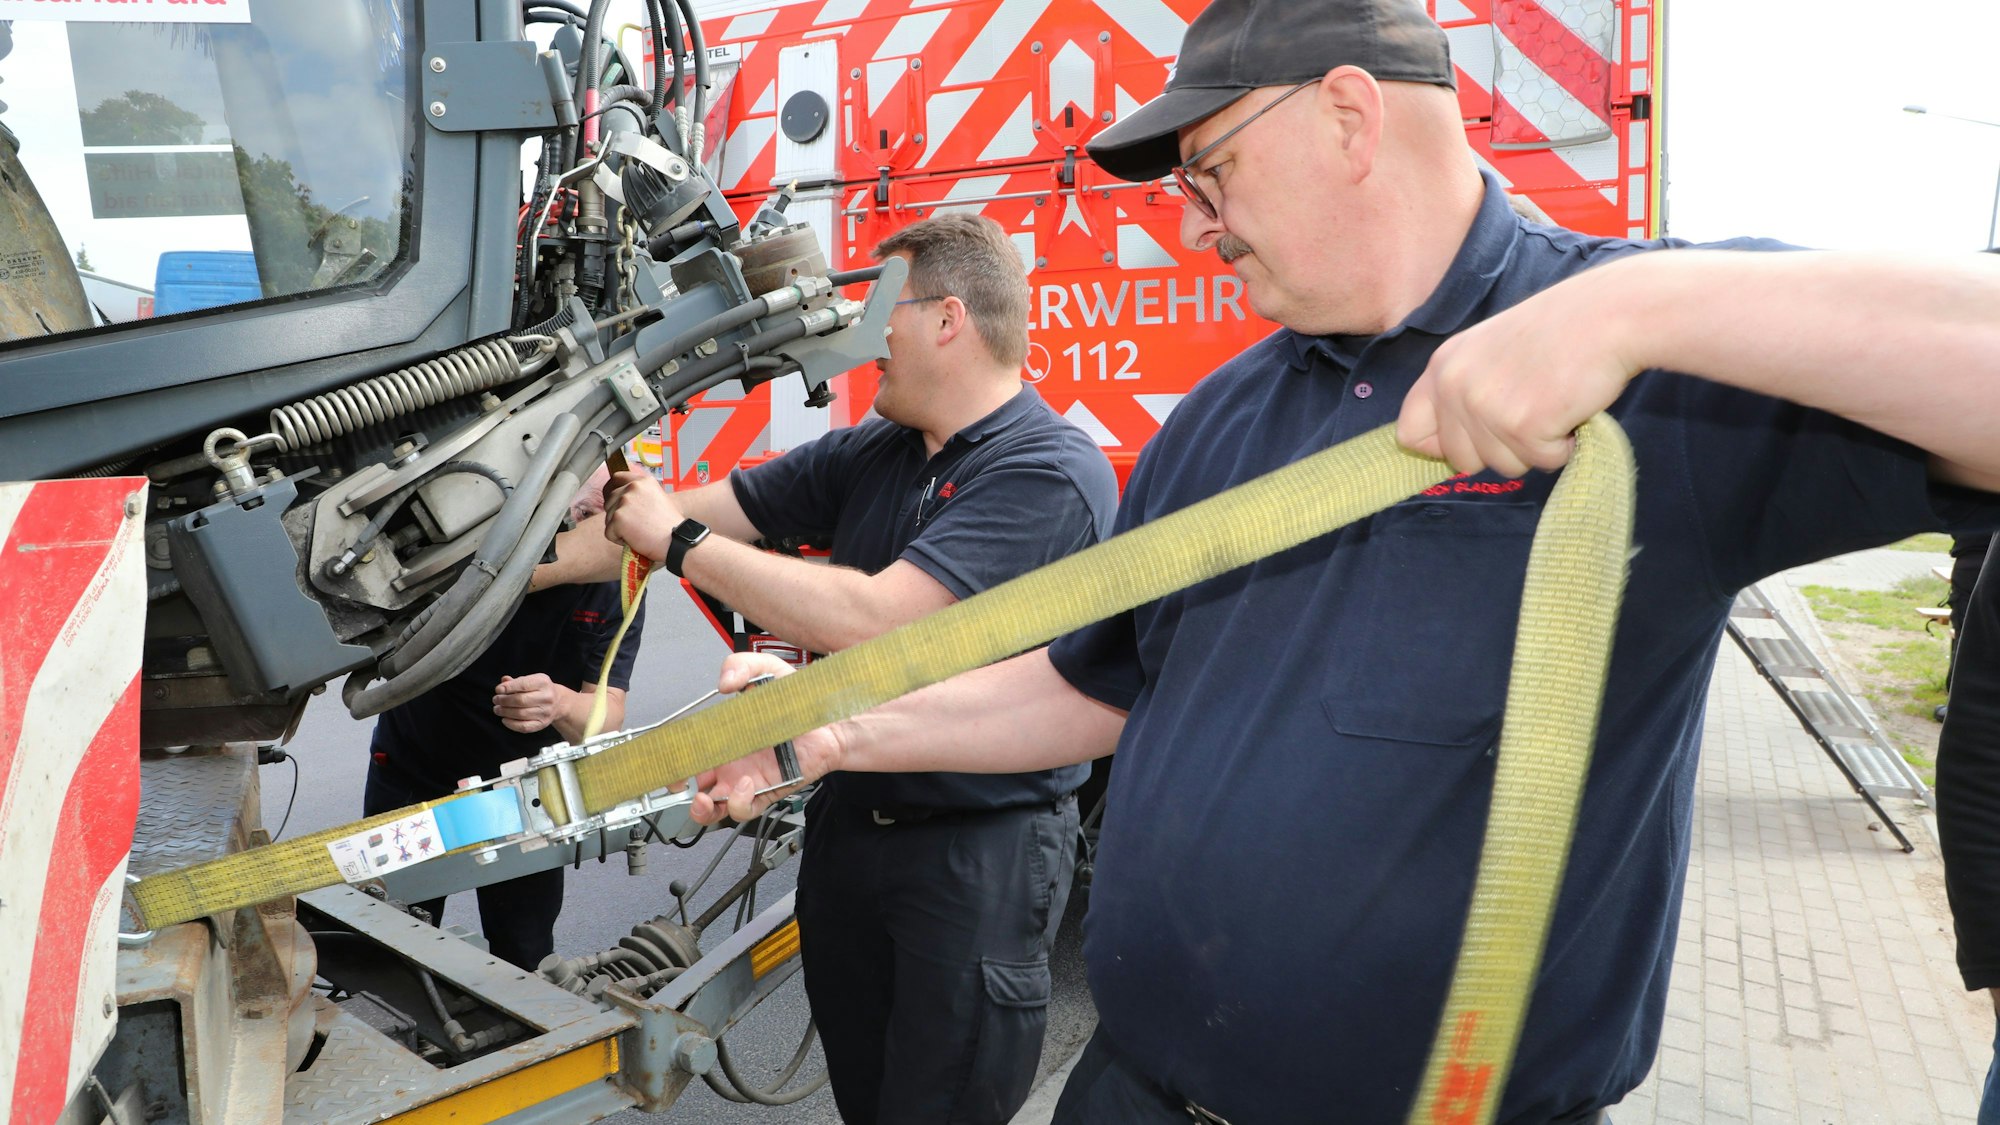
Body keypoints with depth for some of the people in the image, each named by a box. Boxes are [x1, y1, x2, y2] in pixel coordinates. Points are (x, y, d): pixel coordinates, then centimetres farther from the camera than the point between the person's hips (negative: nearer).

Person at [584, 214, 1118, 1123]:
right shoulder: (867, 456, 6)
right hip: (848, 824, 7)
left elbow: (870, 620, -28)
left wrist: (678, 541, -19)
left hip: (979, 851, -7)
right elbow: (707, 513, 8)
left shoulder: (1051, 471, -20)